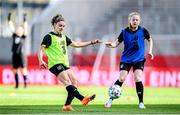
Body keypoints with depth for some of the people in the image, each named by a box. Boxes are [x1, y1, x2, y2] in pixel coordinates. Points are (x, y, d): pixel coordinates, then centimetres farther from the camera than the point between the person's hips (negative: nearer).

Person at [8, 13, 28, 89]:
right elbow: (12, 27, 13)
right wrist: (9, 19, 13)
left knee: (23, 69, -7)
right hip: (15, 55, 4)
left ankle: (25, 82, -4)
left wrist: (25, 21, -11)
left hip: (21, 54, -4)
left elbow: (25, 29, -4)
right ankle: (17, 84, 10)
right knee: (15, 70, 5)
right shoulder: (14, 36, 12)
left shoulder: (23, 37, 3)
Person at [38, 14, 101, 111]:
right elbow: (41, 50, -10)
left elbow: (76, 44, 25)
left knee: (74, 82, -3)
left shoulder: (64, 37, 20)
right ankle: (83, 98, -39)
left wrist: (91, 42, 22)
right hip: (55, 64, -9)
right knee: (67, 81, -22)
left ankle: (67, 105, -3)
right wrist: (41, 61, -28)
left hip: (64, 64, 9)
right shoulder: (49, 37, -3)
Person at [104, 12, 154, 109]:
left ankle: (141, 103, -1)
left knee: (138, 79, -13)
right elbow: (117, 43, -6)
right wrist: (111, 44, -28)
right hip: (126, 59, 0)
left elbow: (150, 40, 10)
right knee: (121, 79, -6)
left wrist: (150, 51, 1)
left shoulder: (143, 31, -7)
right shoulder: (124, 32, -7)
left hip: (139, 59, 0)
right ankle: (111, 99, 7)